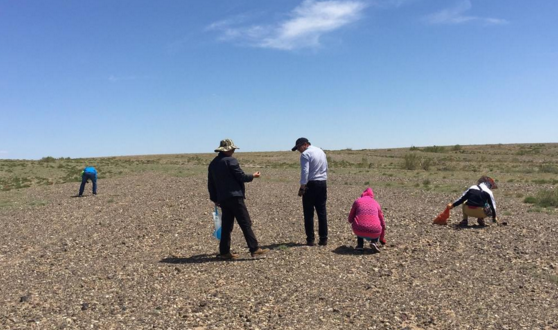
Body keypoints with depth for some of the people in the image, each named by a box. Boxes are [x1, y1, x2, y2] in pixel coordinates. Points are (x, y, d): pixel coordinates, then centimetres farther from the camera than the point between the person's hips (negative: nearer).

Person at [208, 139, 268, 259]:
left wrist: (215, 199, 23)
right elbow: (242, 177, -11)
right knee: (245, 224, -5)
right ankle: (254, 249, -6)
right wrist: (253, 176, 7)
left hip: (222, 199, 8)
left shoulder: (213, 163, 15)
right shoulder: (230, 161, -10)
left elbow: (210, 184, 17)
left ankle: (224, 252, 14)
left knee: (226, 225, 12)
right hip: (234, 197, -8)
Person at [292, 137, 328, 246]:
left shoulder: (305, 154, -11)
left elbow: (305, 172, -18)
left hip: (311, 184, -7)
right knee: (322, 212, 9)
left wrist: (302, 187, -16)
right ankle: (323, 239, 11)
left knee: (309, 213, 2)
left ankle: (310, 239, 4)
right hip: (323, 183, 7)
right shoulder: (321, 151, 15)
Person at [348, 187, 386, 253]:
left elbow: (350, 220, 20)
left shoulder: (357, 201, 15)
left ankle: (360, 244, 18)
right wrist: (382, 239, 43)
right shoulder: (376, 203, 21)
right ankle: (374, 242, 7)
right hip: (373, 233, 0)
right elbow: (382, 224, 28)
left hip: (359, 231, 0)